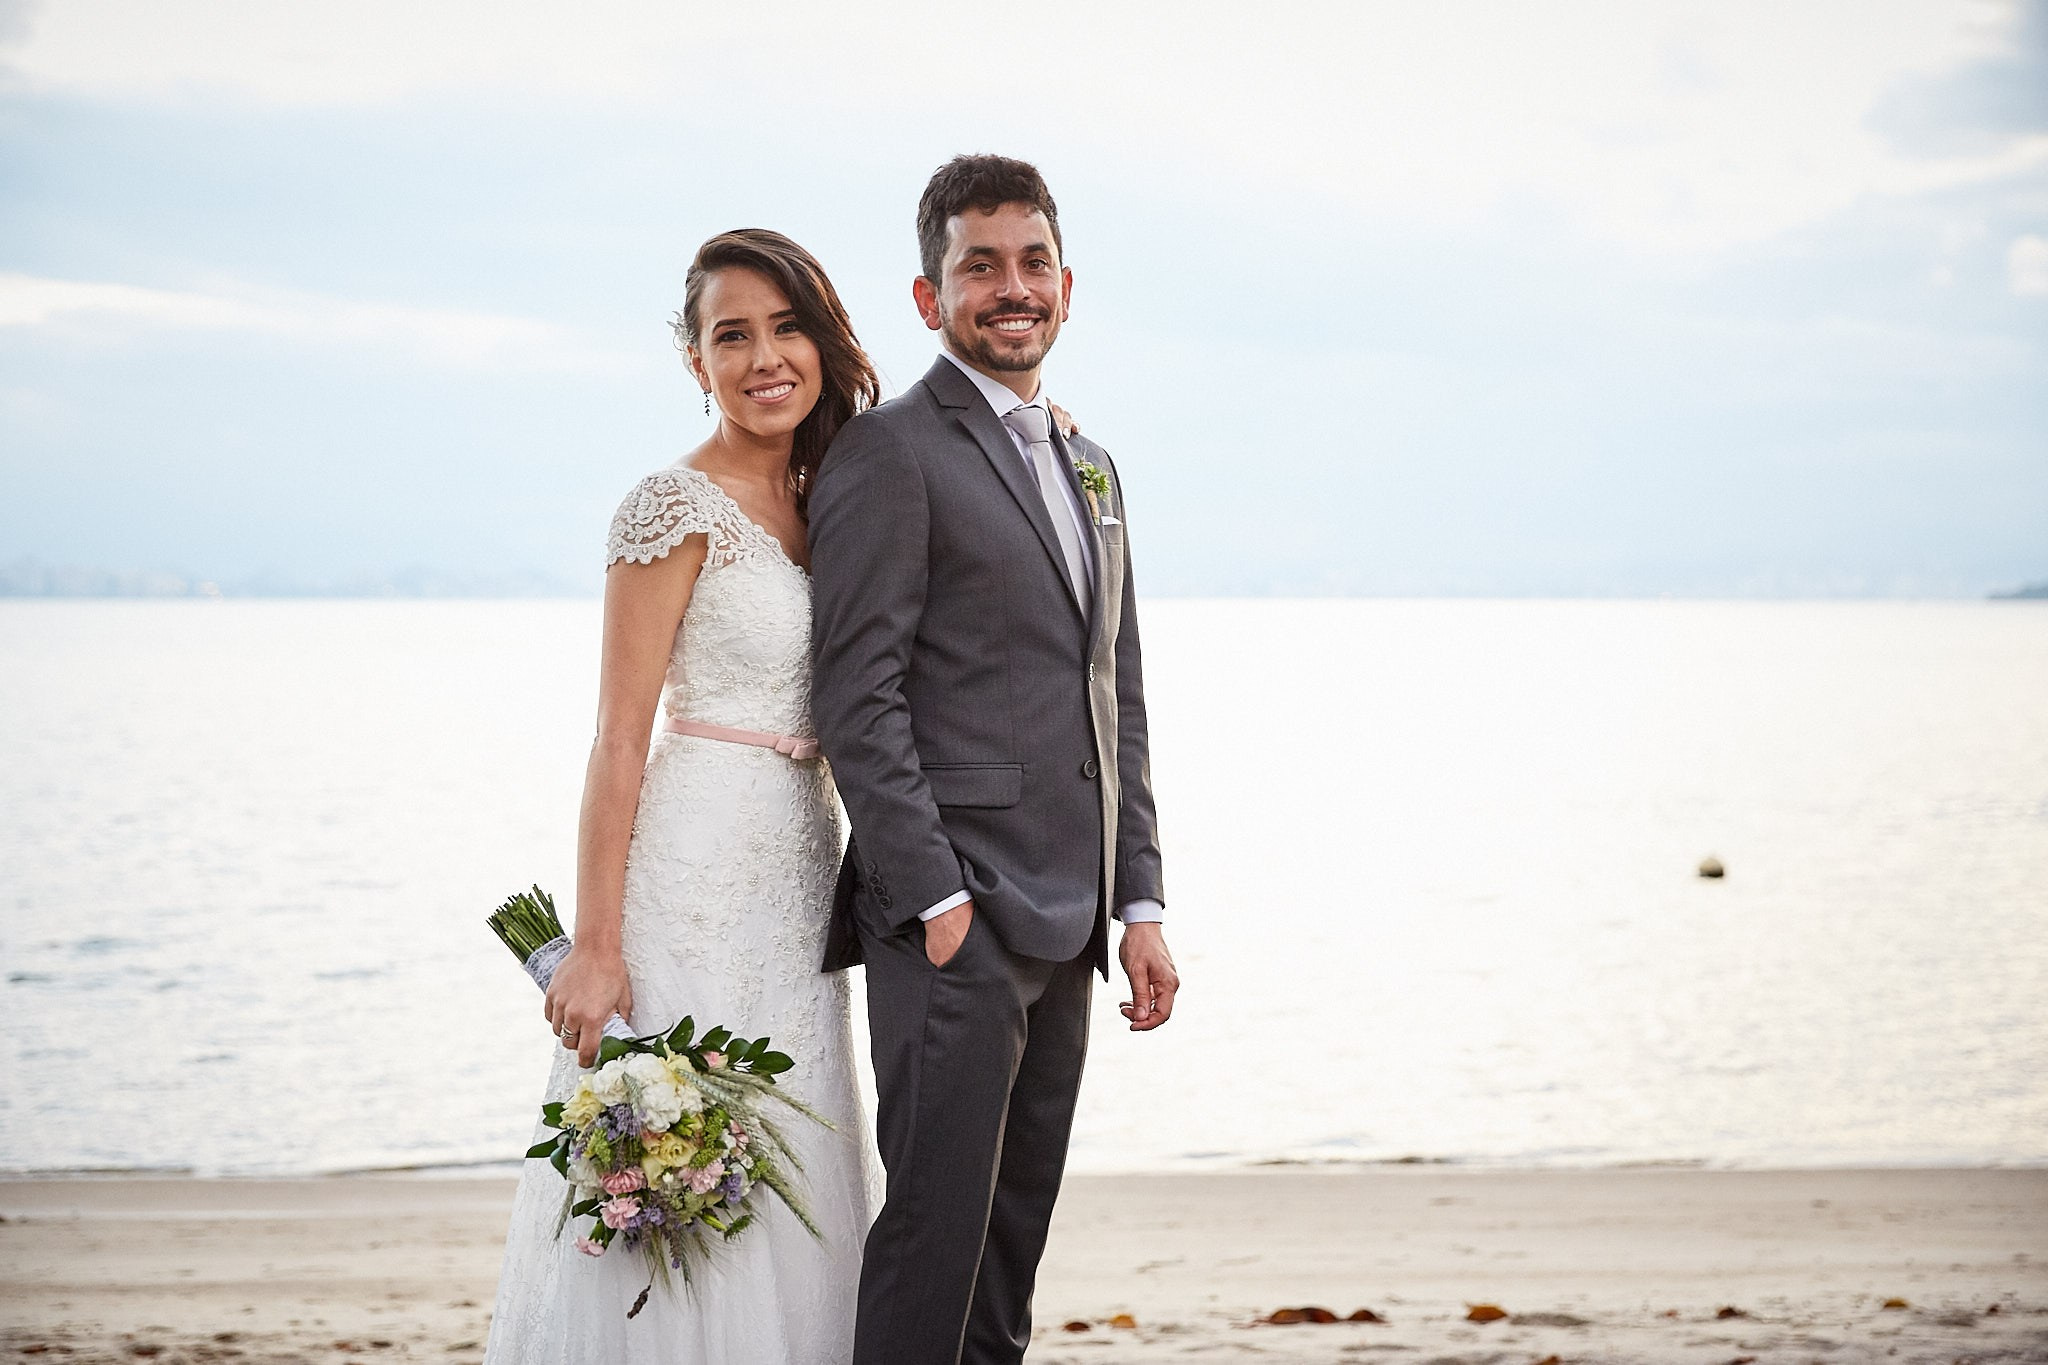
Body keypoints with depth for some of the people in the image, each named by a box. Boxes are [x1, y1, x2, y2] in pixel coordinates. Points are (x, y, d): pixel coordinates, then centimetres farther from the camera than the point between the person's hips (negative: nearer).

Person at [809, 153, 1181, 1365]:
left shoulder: (1089, 470, 20)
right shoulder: (889, 452, -5)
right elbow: (859, 699, -12)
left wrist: (1140, 904, 13)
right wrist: (934, 900, -17)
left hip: (1066, 925, 8)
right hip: (955, 914, -8)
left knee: (1015, 1240, 10)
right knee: (937, 1231, -8)